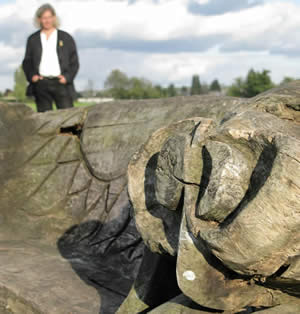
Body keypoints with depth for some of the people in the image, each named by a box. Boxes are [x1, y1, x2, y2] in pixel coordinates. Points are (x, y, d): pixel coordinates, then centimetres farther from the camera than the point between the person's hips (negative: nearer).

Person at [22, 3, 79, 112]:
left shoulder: (66, 38, 10)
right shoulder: (33, 39, 14)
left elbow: (74, 62, 7)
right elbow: (27, 61, 15)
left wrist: (67, 77, -8)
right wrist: (31, 75, -4)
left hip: (61, 83, -1)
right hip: (41, 84, 1)